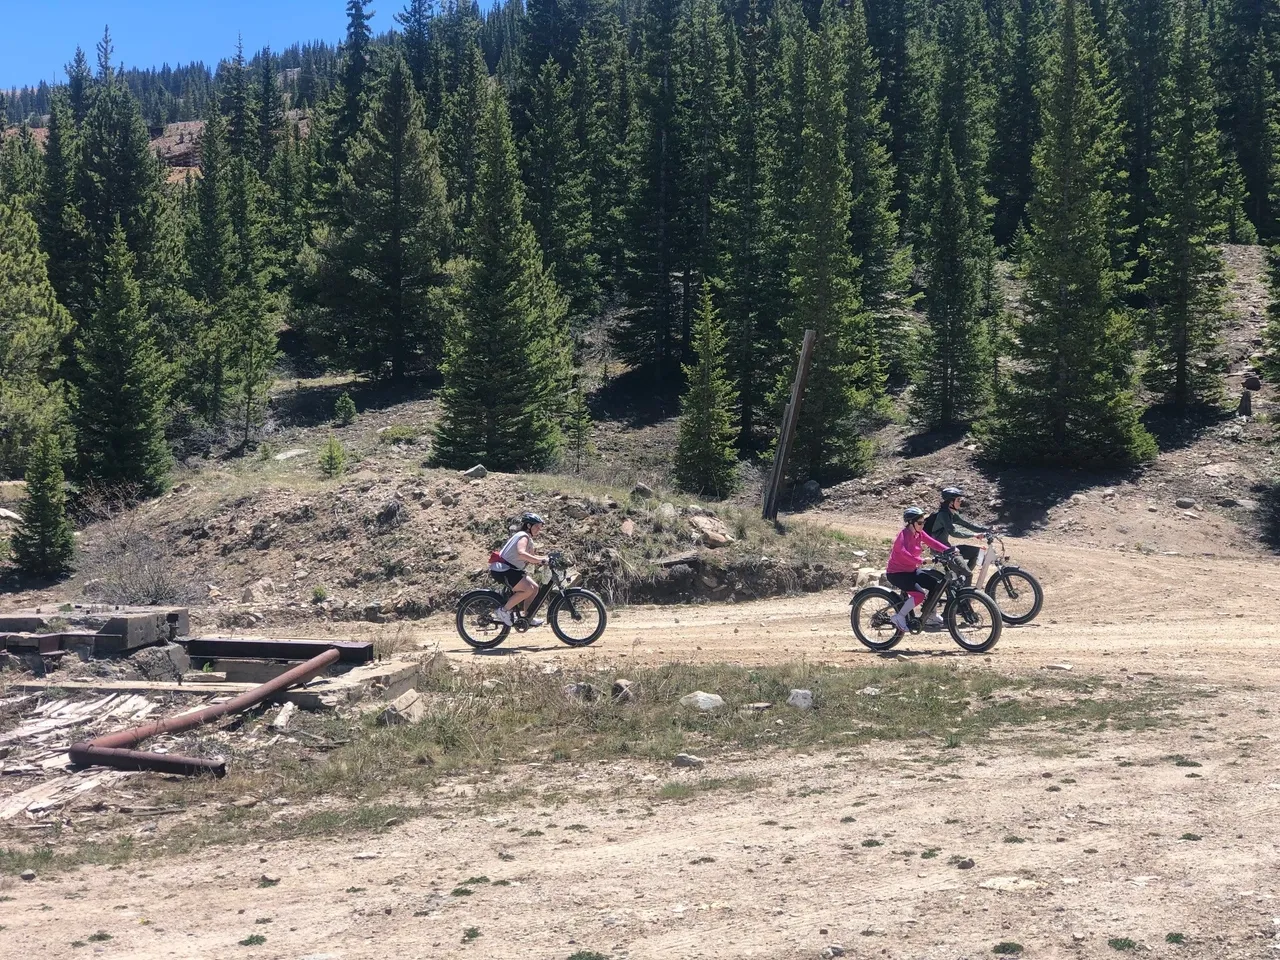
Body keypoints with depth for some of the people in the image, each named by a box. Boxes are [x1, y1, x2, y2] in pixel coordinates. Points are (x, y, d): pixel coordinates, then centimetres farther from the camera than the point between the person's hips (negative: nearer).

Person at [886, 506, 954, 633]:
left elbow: (932, 543, -4)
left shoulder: (919, 534, 3)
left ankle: (931, 618, 16)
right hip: (896, 573, -9)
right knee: (919, 594, -25)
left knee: (936, 584, 3)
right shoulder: (904, 535, -22)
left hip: (911, 570, 9)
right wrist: (921, 561, -50)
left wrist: (949, 550, -18)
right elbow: (903, 552, -39)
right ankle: (899, 617, -13)